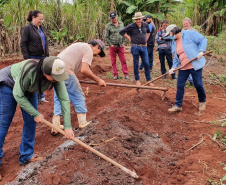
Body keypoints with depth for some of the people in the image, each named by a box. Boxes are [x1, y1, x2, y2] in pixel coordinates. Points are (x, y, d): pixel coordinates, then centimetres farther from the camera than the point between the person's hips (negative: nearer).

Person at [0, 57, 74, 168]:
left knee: (31, 121, 2)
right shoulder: (29, 71, -41)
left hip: (29, 89, 5)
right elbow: (18, 95, -28)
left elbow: (64, 100, -24)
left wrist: (67, 126, -27)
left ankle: (26, 156, 15)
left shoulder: (56, 77, -28)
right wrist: (35, 114, -24)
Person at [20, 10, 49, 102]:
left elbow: (46, 42, 22)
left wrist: (47, 55, 15)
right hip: (33, 58, -7)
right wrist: (27, 58, -15)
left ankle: (41, 97, 19)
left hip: (43, 57, 7)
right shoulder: (27, 28, -8)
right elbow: (23, 44, -10)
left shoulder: (41, 28, 13)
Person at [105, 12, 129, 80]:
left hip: (120, 46, 2)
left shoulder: (121, 24, 7)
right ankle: (115, 75, 11)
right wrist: (110, 44, -7)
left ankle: (126, 74, 3)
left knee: (123, 60, -1)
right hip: (112, 46, -2)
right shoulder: (108, 26, -3)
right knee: (113, 61, 3)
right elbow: (106, 37, -1)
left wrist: (123, 42, 6)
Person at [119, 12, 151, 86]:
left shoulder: (145, 25, 7)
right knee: (136, 64, 5)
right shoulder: (131, 26, -6)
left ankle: (149, 80, 12)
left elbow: (148, 32, 29)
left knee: (146, 64, 3)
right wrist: (129, 38, -2)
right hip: (135, 47, -3)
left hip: (144, 47, 3)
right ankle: (137, 80, 17)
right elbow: (121, 32, -2)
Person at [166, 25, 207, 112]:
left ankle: (202, 101, 27)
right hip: (183, 67, 6)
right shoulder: (174, 43, 12)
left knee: (198, 84, 2)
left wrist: (201, 51, -20)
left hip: (195, 65, -6)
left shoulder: (189, 34, -8)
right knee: (180, 85, 4)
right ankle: (178, 105, 13)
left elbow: (203, 40, -8)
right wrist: (174, 67, 2)